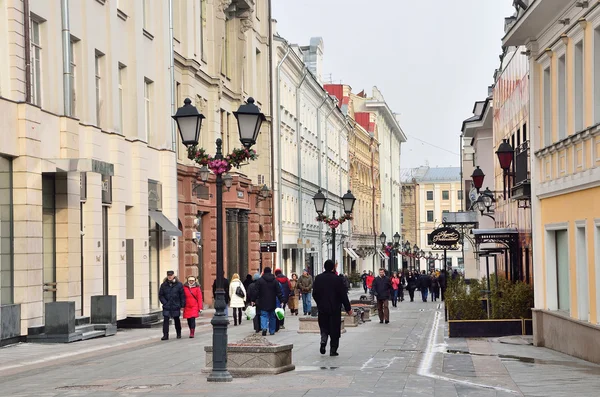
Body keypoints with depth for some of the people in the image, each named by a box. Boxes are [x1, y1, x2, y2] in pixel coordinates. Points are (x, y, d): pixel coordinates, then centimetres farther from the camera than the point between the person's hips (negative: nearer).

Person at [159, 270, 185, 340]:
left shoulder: (179, 285, -1)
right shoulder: (164, 285, 3)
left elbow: (182, 295, 1)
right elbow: (160, 295, 6)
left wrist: (182, 305, -2)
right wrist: (165, 303, -7)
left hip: (176, 306, 0)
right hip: (166, 307, 0)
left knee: (177, 320, 11)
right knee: (165, 320, -10)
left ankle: (179, 334, 27)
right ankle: (165, 335, -9)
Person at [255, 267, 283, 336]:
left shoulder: (260, 280, -3)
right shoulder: (275, 281, 2)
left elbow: (257, 292, -4)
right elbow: (279, 292, 0)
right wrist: (281, 300, 2)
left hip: (263, 302, -2)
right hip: (272, 303, 2)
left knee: (264, 315, -2)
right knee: (272, 316, 11)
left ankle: (264, 327, -26)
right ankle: (272, 331, 16)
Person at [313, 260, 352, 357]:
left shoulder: (318, 278, 0)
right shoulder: (337, 279, -11)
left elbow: (315, 293, 5)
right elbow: (343, 295, -9)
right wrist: (348, 308, -1)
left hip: (322, 308, 3)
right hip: (335, 309, -3)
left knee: (324, 327, 16)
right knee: (334, 330, 5)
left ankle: (323, 341, -10)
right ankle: (333, 350, 4)